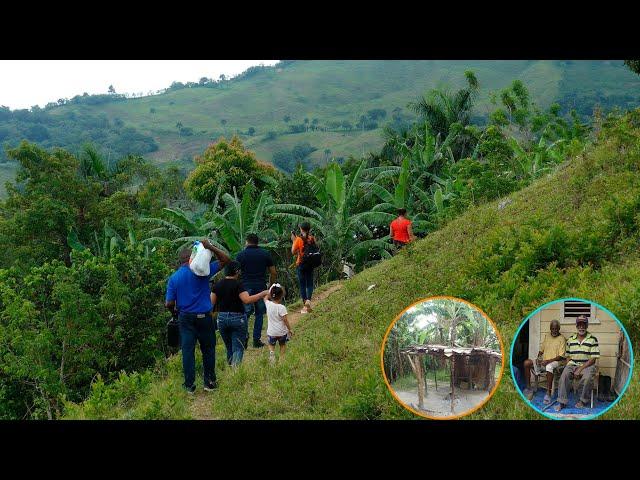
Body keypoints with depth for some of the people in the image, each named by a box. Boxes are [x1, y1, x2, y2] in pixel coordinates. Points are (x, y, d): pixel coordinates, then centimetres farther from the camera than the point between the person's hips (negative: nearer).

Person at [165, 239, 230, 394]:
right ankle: (209, 382, 15)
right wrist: (211, 248, -13)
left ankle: (190, 385, 8)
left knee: (188, 351, 5)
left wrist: (174, 312, 18)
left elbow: (169, 304, -2)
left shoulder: (174, 278, -1)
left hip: (185, 318, 2)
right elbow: (225, 260, -5)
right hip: (204, 317, -2)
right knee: (208, 350, 10)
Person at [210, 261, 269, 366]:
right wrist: (263, 293, -18)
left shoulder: (217, 285, 4)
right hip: (237, 318, -5)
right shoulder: (238, 284, -12)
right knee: (238, 348, -4)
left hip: (222, 318, 5)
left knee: (229, 348, 18)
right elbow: (247, 300, -23)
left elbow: (211, 302, 5)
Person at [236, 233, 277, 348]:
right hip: (261, 287, 1)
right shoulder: (265, 254, 7)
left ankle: (244, 335, -13)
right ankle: (257, 339, 8)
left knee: (245, 313, 7)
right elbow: (273, 272, 7)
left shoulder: (240, 255, 1)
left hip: (245, 287, -1)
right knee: (259, 314, 11)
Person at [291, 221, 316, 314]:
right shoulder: (312, 238, -3)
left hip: (301, 264, -2)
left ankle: (305, 305, 8)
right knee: (309, 283, 12)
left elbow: (293, 252, -9)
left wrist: (293, 240, 0)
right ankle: (308, 300, -14)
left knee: (302, 285, 8)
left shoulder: (299, 239, -12)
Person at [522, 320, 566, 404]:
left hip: (554, 362, -6)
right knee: (527, 363, -16)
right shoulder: (547, 337, 17)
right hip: (543, 362, 6)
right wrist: (538, 358, 0)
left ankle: (548, 394, -41)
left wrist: (548, 361, -19)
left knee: (549, 366, -42)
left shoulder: (562, 339, -3)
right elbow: (541, 350, 22)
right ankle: (528, 388, -9)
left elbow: (561, 356, -9)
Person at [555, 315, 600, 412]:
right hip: (573, 364, 3)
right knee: (564, 375, -28)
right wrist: (570, 367, -4)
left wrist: (580, 369, -15)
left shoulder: (592, 339, -1)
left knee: (587, 377, -35)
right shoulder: (571, 339, 12)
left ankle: (583, 400, -12)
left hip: (587, 365, -3)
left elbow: (593, 359, -6)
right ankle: (562, 402, -25)